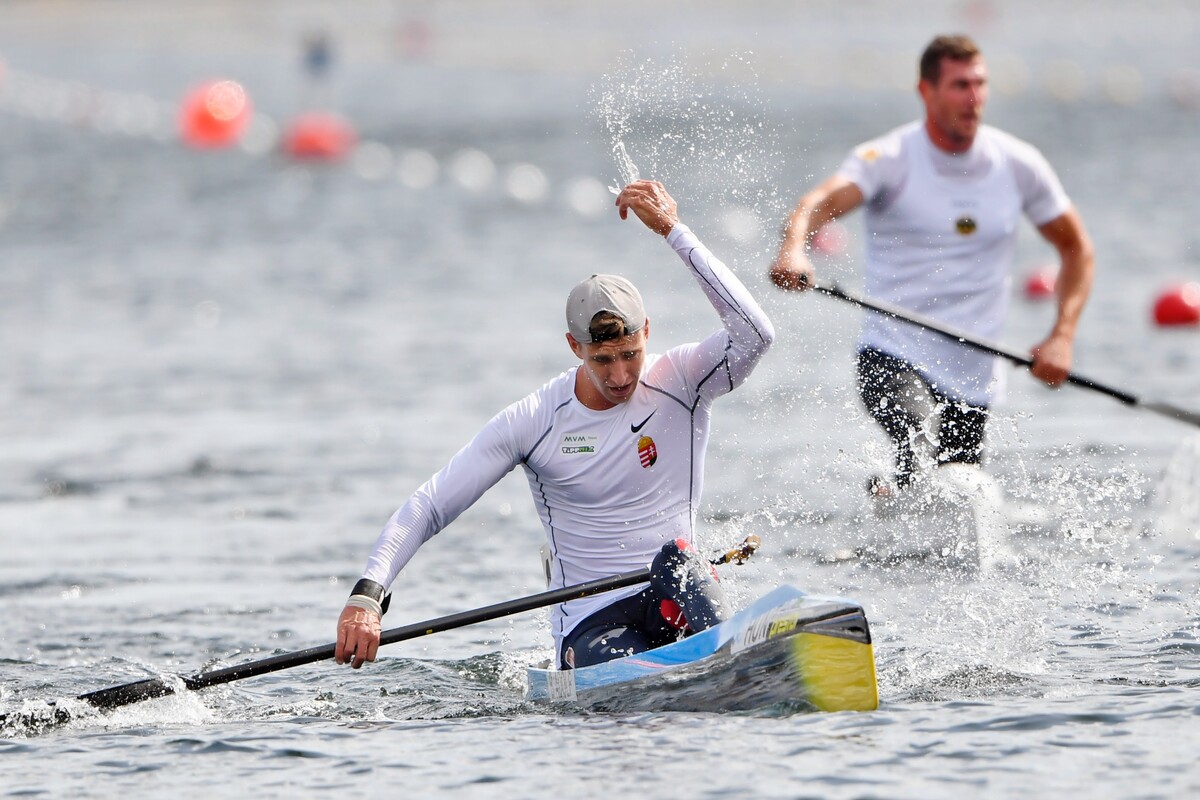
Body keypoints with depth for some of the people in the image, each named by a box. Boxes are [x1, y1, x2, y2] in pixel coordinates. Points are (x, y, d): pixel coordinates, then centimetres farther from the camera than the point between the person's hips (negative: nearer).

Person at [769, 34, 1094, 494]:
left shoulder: (1018, 165, 4)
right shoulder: (890, 159, -8)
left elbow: (1076, 248, 15)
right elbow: (821, 202, -26)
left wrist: (1062, 337, 1)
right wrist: (793, 251, -50)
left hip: (975, 374, 5)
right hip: (893, 356, -5)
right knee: (919, 449, -37)